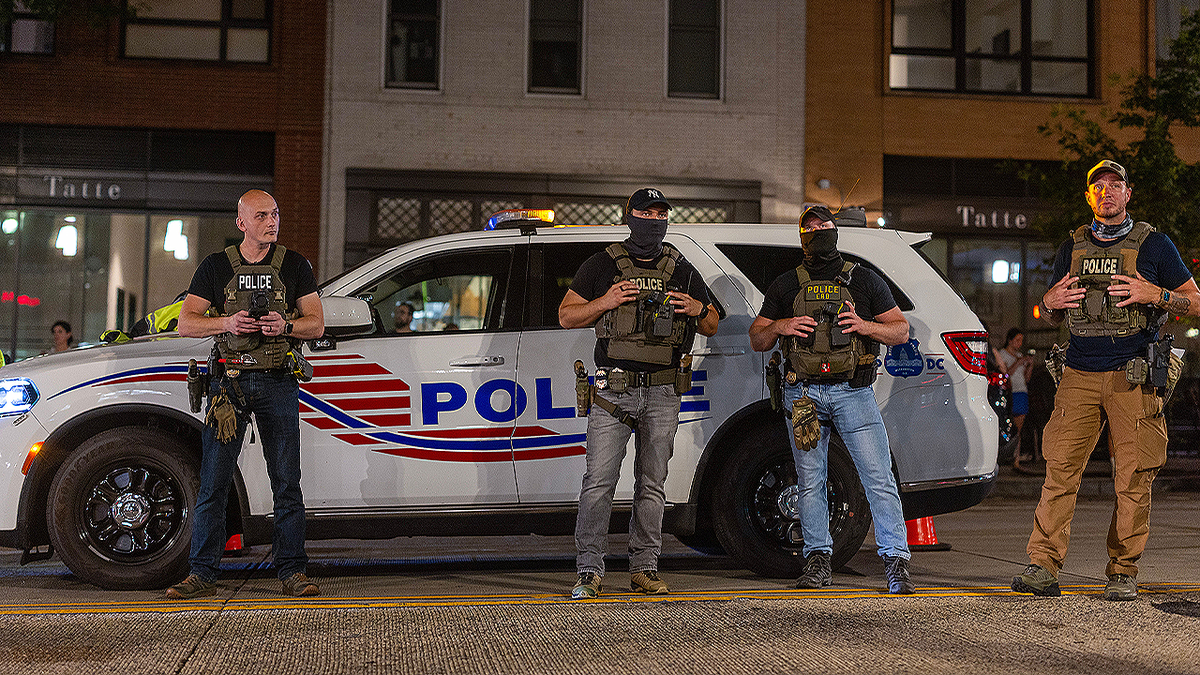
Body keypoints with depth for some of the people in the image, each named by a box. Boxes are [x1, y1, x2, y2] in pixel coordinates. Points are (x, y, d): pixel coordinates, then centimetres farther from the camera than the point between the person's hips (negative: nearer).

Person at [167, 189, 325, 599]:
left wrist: (285, 326, -14)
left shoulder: (294, 265, 9)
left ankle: (292, 572, 6)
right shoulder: (216, 267, 8)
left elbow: (317, 323, 7)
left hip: (278, 382, 0)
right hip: (229, 381, 0)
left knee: (287, 483, 0)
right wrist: (227, 323, -14)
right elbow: (186, 324, 4)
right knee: (213, 483, -1)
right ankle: (203, 574, 6)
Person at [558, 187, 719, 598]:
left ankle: (644, 568, 14)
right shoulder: (603, 265, 6)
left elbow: (712, 327, 19)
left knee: (651, 484, 6)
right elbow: (566, 316, 7)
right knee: (599, 480, -8)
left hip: (662, 394, 3)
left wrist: (698, 309, -4)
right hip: (613, 390, -2)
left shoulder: (682, 271, 14)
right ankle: (589, 571, -2)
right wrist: (605, 302, -10)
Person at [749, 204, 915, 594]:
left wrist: (865, 326, -8)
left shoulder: (864, 281, 12)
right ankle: (818, 561, 14)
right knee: (811, 484, 4)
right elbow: (756, 340, 16)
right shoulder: (785, 286, 15)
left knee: (880, 479, -9)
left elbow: (901, 330, 11)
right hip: (803, 394, 2)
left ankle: (896, 564, -6)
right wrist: (779, 327, -6)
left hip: (853, 391, -1)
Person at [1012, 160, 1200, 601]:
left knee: (1133, 478, -2)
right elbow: (1050, 316, 23)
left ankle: (1123, 573, 8)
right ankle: (1044, 566, -7)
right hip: (1079, 375, 2)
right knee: (1060, 468, -7)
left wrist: (1154, 295, -10)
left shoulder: (1154, 245, 7)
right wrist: (1051, 302, -1)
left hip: (1134, 378, -2)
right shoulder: (1072, 248, 15)